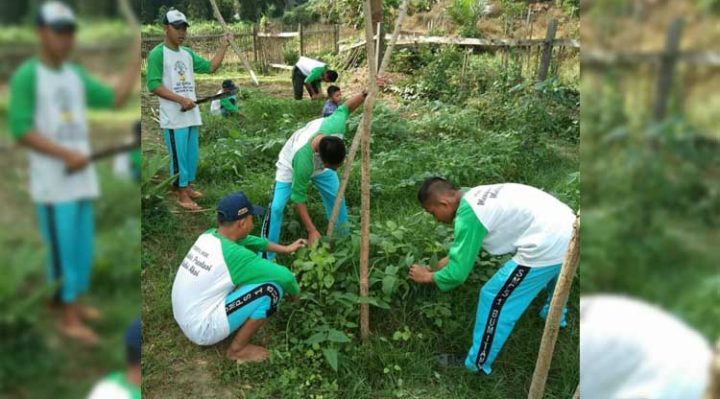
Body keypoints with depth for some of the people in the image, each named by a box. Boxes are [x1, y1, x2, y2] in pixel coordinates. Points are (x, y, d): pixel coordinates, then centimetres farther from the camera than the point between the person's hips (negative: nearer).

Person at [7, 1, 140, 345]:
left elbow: (115, 99, 8)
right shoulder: (26, 76, -8)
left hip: (83, 178, 7)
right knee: (63, 249, -2)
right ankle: (67, 318, 11)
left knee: (84, 248, 14)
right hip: (52, 182, -7)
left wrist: (135, 61, 4)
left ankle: (74, 303, 31)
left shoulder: (77, 75, 12)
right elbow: (20, 130, -14)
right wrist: (66, 154, -21)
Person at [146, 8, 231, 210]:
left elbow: (210, 67, 12)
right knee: (179, 156, -1)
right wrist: (181, 99, -21)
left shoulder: (188, 53, 11)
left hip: (192, 114, 7)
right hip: (173, 117, -7)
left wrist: (223, 47, 3)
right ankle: (182, 195, 8)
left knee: (192, 154, 15)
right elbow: (153, 84, -15)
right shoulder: (157, 53, -9)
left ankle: (188, 187, 30)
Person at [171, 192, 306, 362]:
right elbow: (284, 276, -20)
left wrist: (286, 249, 23)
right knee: (271, 288, -17)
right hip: (203, 330, -9)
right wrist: (295, 293, 3)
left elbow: (248, 240, 16)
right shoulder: (234, 254, -25)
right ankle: (237, 349, 1)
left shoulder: (208, 235, -1)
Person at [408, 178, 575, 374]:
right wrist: (450, 259, 30)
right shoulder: (476, 195, 14)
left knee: (495, 298, 5)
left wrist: (429, 277, 9)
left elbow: (457, 273, -8)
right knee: (553, 270, 41)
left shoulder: (467, 216, -13)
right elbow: (469, 241, 33)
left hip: (546, 246, -9)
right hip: (567, 225, 9)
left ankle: (476, 364, 22)